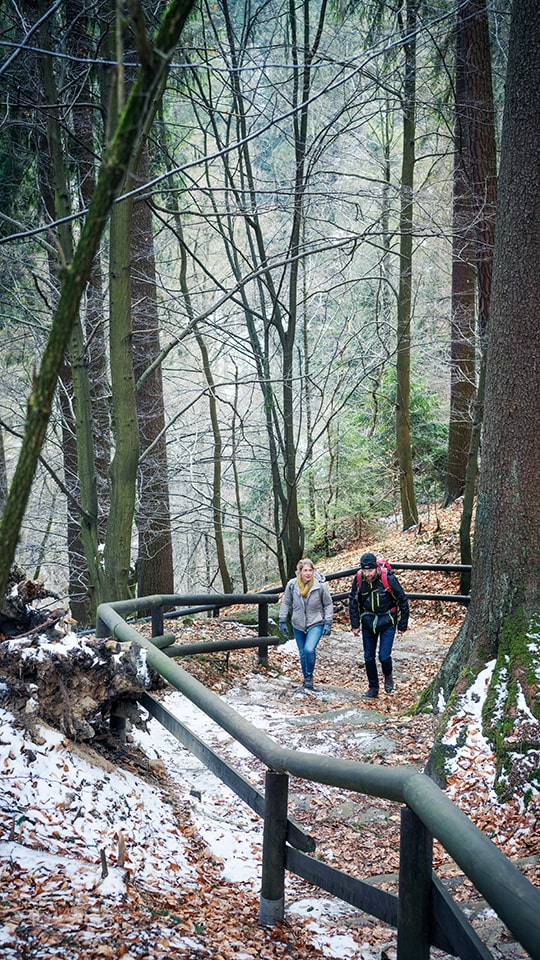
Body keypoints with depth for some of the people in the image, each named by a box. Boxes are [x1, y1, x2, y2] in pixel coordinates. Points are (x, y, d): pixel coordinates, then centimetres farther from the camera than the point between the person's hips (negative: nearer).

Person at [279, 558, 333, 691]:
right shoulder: (292, 585, -9)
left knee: (309, 650, -22)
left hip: (316, 624, -3)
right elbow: (286, 603, 5)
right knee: (303, 654, 12)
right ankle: (306, 680, 31)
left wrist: (328, 623, -7)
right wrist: (282, 621, 2)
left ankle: (309, 676, 2)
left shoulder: (321, 585, -14)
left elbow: (328, 605, -3)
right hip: (298, 625, 3)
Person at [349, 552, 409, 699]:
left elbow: (403, 601, -9)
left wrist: (402, 625, -5)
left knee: (384, 656, -10)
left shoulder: (389, 579, -22)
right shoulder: (359, 579, -13)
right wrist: (355, 624, 2)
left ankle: (388, 676, 23)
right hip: (368, 622, 3)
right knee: (368, 657, 8)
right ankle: (373, 687, 25)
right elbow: (353, 601, 4)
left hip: (387, 622, -3)